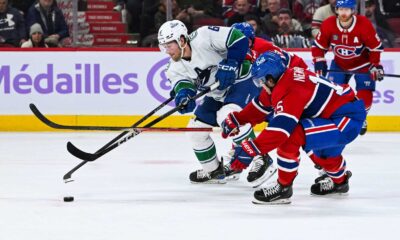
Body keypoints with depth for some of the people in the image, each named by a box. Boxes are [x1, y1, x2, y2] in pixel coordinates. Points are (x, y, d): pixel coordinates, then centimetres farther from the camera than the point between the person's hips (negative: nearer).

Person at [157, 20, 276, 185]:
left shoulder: (203, 37, -26)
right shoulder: (175, 67, -2)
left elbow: (238, 39, -27)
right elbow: (182, 82, -17)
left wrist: (230, 64, -32)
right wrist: (183, 93, -39)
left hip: (241, 80, -9)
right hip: (217, 95, 9)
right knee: (196, 128, 7)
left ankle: (260, 159, -23)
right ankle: (213, 171, 26)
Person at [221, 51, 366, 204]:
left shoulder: (291, 90, -24)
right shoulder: (285, 79, 5)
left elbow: (281, 127, -33)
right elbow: (261, 105, 23)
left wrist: (250, 150, -34)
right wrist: (236, 119, 28)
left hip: (348, 120, -11)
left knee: (291, 136, -22)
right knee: (321, 149, 35)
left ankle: (283, 188, -9)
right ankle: (339, 181, 60)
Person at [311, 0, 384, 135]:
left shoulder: (364, 24, -29)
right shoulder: (328, 25, -23)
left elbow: (376, 47, -16)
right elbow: (318, 46, -9)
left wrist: (376, 66, -16)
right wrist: (319, 63, -19)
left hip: (362, 64, -2)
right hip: (339, 64, 2)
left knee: (365, 94, -10)